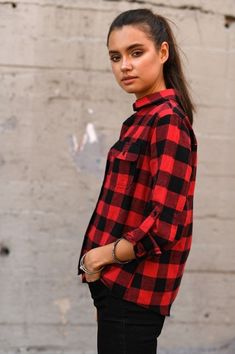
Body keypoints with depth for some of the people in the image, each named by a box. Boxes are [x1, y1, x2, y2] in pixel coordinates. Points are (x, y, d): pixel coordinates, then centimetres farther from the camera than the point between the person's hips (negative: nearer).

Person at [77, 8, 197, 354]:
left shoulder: (167, 120, -15)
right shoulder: (142, 119, 13)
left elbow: (164, 224, -23)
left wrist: (104, 255, -10)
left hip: (132, 292, -9)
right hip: (120, 286, 9)